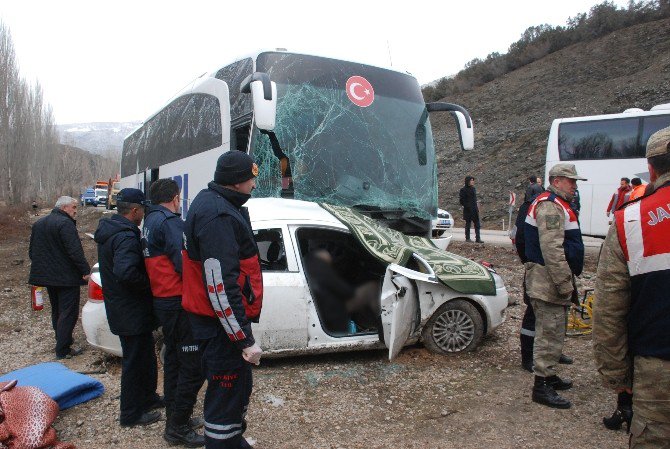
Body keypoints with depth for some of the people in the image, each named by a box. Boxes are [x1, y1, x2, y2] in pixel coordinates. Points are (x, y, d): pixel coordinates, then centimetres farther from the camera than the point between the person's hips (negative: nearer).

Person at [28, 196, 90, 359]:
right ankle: (63, 350, -1)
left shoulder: (38, 224, 12)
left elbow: (32, 251, 18)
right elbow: (75, 251, -25)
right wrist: (85, 271, -20)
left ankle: (62, 342, 32)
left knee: (57, 312, 20)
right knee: (68, 313, -2)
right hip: (67, 278, -9)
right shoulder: (65, 224, -17)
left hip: (47, 276, 9)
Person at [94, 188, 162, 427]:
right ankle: (131, 414, 18)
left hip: (119, 307, 10)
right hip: (132, 312, -10)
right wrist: (150, 282, -20)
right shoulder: (126, 236, -24)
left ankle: (147, 398, 40)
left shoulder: (109, 229, 9)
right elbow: (126, 272, -37)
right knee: (135, 362, 4)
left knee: (145, 356, 24)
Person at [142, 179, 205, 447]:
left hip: (162, 301, 10)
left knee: (174, 359, 20)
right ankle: (178, 428, 4)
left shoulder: (150, 221, 14)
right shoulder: (170, 222, -17)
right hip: (178, 302, -10)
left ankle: (173, 415, 32)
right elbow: (184, 263, -23)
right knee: (193, 366, -3)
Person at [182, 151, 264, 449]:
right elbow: (220, 286, -28)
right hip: (222, 324, -11)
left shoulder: (213, 204, 10)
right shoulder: (218, 216, -24)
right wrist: (245, 339, -24)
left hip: (227, 319, 11)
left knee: (240, 385, 25)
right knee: (227, 394, 1)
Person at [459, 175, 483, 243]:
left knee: (477, 224, 2)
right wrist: (467, 206, -15)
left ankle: (478, 238, 4)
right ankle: (467, 238, 14)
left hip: (474, 209, 6)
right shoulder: (463, 189, -9)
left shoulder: (473, 188, 11)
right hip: (468, 210, -6)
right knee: (468, 223, 4)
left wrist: (476, 204, 9)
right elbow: (461, 201, -10)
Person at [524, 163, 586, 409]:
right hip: (549, 280, -11)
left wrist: (569, 281, 26)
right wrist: (565, 284, -22)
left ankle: (549, 375, 32)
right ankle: (542, 386, -1)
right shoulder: (550, 206, -17)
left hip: (554, 279, 11)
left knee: (553, 331, 20)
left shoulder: (558, 206, 21)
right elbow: (552, 250, -25)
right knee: (550, 333, -7)